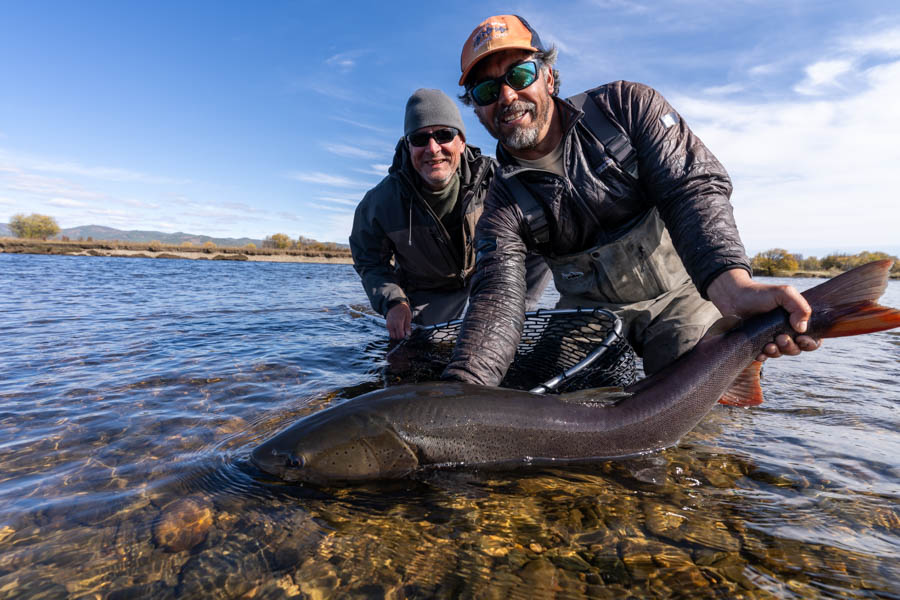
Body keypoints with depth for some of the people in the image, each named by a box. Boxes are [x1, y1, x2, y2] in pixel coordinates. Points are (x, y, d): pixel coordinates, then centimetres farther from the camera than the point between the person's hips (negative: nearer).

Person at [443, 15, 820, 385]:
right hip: (592, 312, 2)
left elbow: (692, 188, -21)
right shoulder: (502, 205, -10)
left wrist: (733, 287, -41)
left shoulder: (626, 106, -10)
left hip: (682, 292, -1)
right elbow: (498, 296, -23)